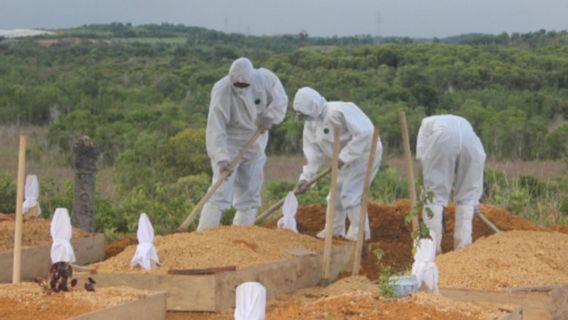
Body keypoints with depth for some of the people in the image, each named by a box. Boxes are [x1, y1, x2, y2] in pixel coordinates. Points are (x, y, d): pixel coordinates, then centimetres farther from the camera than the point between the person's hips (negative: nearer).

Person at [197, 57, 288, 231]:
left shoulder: (266, 78, -15)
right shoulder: (221, 91, -26)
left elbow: (280, 100, 2)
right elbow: (215, 129, -29)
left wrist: (269, 116, -18)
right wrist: (221, 158, -37)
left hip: (255, 145, 5)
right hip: (229, 145, -5)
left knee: (249, 195, 9)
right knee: (220, 193, -15)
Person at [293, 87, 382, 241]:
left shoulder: (338, 112, -30)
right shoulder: (311, 123, -2)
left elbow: (363, 133, -32)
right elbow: (314, 151, -1)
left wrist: (344, 157, -30)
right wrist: (305, 176, -11)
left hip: (364, 153, -9)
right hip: (346, 157, 9)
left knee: (351, 192, -11)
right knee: (336, 192, 12)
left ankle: (360, 231, 1)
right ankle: (335, 229, 26)